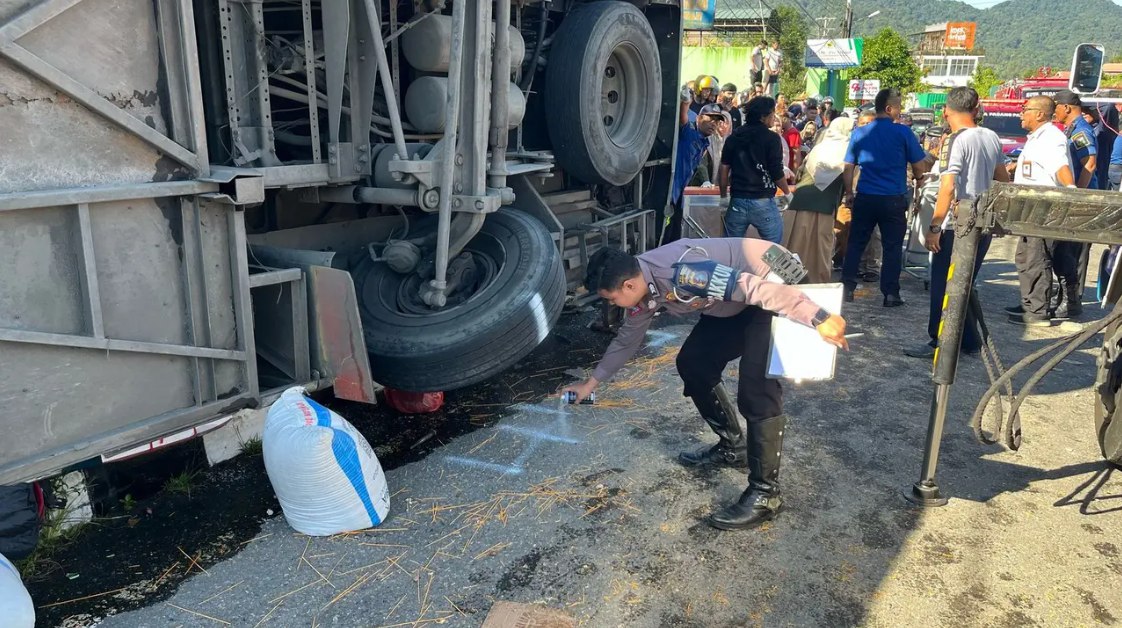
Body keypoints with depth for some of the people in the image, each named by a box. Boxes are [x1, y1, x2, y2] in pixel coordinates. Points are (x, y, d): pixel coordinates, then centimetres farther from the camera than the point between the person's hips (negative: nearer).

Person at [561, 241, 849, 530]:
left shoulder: (682, 272, -33)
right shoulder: (644, 288, -2)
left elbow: (759, 288, -34)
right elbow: (627, 339, 14)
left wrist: (819, 319, -32)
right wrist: (591, 383, 23)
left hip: (775, 287, -9)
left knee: (756, 391, -17)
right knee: (692, 363, 9)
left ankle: (765, 494, -6)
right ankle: (733, 446, 25)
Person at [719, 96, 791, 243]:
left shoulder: (733, 137, 7)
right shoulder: (772, 139, -5)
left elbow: (724, 169, 5)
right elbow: (777, 173, -6)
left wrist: (724, 196, 15)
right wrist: (787, 192, 9)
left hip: (737, 202, 4)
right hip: (763, 203, -4)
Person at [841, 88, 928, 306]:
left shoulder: (860, 133, 4)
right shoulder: (903, 132, -6)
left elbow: (848, 167, 6)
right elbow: (918, 167, -2)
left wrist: (849, 193, 14)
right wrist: (918, 179, 19)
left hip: (865, 198, 3)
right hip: (893, 199, -3)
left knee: (856, 243, 11)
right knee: (892, 247, 5)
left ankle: (847, 287, 10)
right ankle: (890, 294, 8)